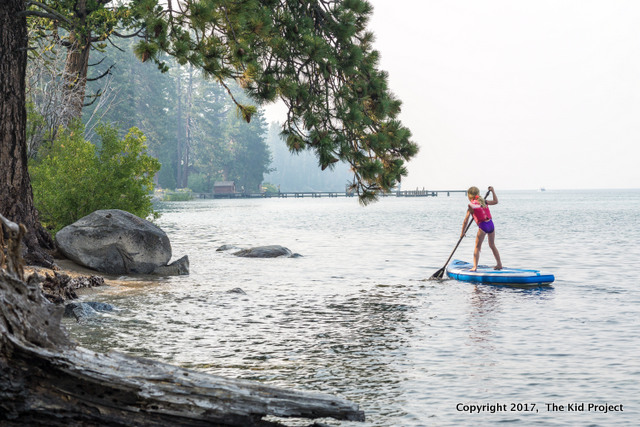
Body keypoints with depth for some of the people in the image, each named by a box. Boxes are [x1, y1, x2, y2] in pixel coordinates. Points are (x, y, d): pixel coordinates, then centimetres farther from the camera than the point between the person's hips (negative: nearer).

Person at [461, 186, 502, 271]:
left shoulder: (471, 206, -1)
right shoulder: (484, 202, 13)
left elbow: (465, 221, -2)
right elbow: (495, 201, 29)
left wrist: (462, 233, 6)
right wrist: (493, 191, 37)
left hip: (482, 226, -6)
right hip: (491, 224, 6)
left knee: (477, 247, 2)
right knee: (492, 245, 21)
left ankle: (475, 266, -7)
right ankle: (499, 264, 26)